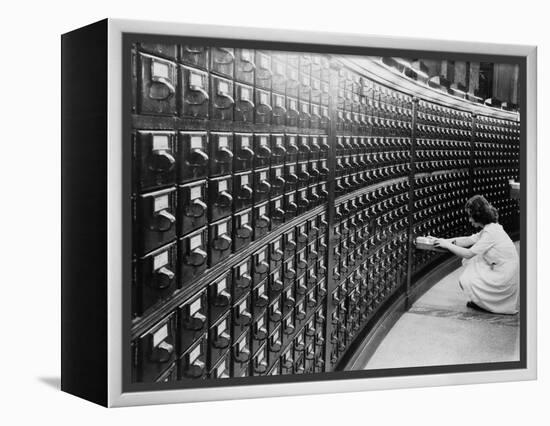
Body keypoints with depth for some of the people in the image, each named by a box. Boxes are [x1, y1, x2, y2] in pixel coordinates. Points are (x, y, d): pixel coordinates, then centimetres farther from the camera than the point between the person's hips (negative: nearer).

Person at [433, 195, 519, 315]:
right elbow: (469, 240, 13)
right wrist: (447, 240, 3)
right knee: (468, 262, 13)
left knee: (465, 281, -8)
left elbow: (468, 253, -21)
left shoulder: (490, 232, -23)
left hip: (504, 277, -9)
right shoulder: (491, 227, 7)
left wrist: (447, 245, -11)